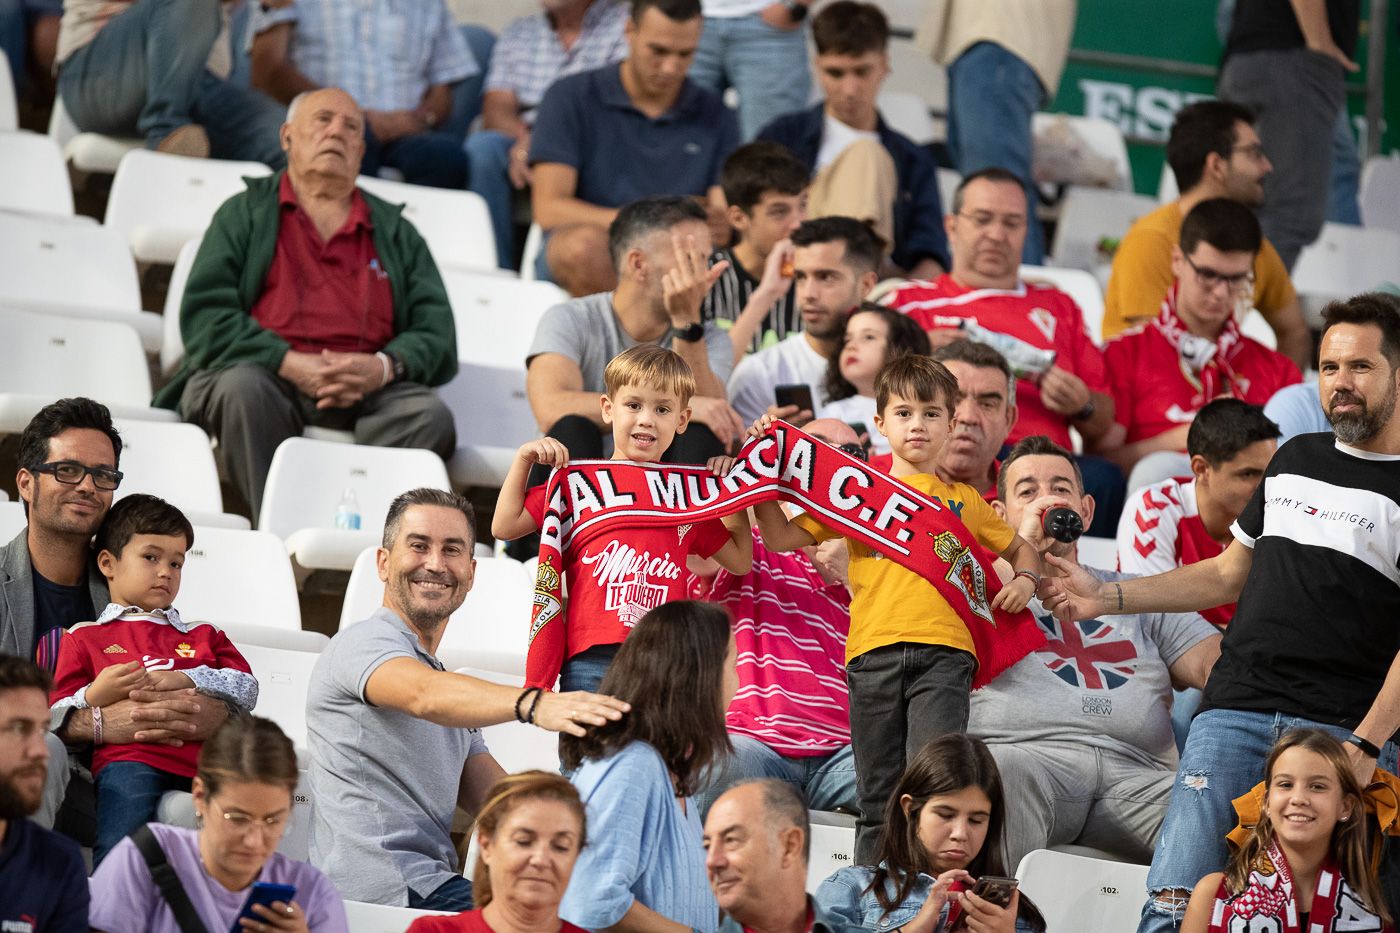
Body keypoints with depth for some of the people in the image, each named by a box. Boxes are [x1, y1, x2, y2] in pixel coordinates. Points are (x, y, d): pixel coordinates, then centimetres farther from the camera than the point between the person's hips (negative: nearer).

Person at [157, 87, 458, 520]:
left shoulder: (395, 232, 26)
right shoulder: (245, 213, 20)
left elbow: (437, 332, 14)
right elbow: (204, 314, 5)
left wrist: (384, 367, -10)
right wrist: (289, 363, -11)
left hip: (368, 388, 2)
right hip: (268, 374, -2)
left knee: (430, 415, -30)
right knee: (243, 387, -37)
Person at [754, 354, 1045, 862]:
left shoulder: (964, 501, 20)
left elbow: (1020, 546, 32)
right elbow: (781, 539, 13)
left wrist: (1025, 579, 11)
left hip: (943, 652, -1)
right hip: (874, 649, 1)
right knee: (878, 796, 4)